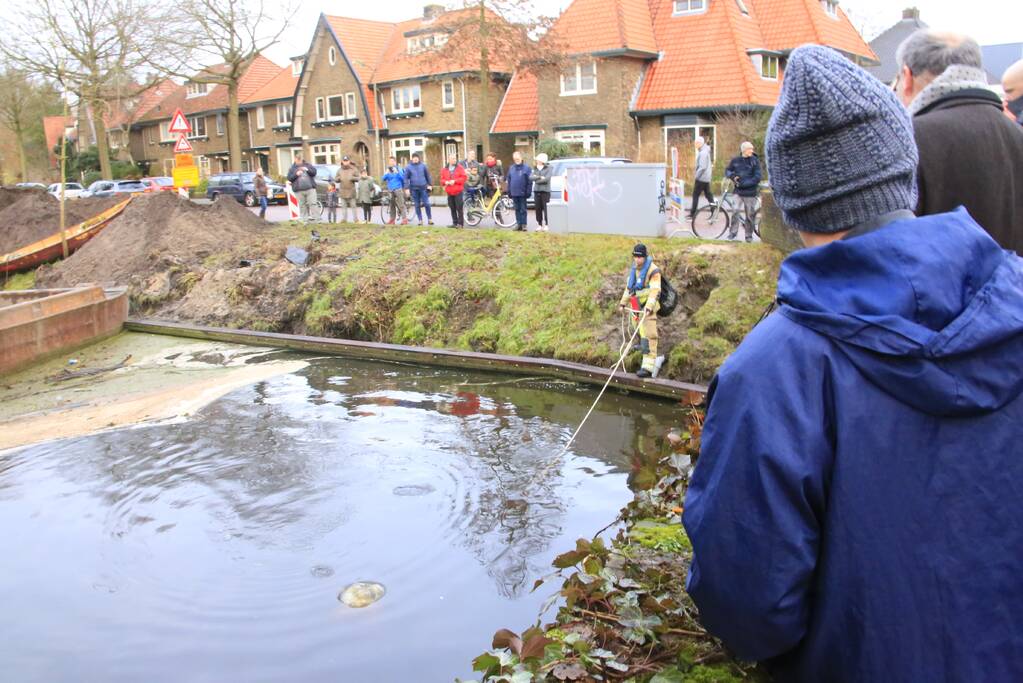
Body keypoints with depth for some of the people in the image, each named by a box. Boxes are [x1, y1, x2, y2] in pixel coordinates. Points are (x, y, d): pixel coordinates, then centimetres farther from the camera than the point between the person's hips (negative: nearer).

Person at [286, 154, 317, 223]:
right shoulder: (292, 168, 9)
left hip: (310, 188, 0)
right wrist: (296, 174, -13)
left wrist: (307, 170, -10)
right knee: (302, 206, 0)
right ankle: (304, 220, 3)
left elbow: (314, 172, 6)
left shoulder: (308, 165, 11)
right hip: (299, 190, 0)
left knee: (312, 203, -5)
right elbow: (289, 178, 2)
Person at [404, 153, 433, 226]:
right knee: (417, 205, 5)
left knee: (427, 204, -4)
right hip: (414, 189, 0)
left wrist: (430, 185, 7)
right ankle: (420, 220, 12)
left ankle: (430, 219, 6)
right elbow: (406, 178, 2)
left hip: (423, 188, 0)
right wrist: (407, 188, -4)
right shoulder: (408, 167, 1)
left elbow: (427, 175, 9)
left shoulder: (423, 165, 3)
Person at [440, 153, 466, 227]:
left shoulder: (459, 167, 1)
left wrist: (455, 181, -15)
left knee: (459, 208, -6)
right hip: (449, 192, 4)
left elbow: (463, 178, -6)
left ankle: (460, 223, -1)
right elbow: (442, 179, 12)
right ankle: (455, 223, 16)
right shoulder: (444, 169, 10)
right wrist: (446, 182, -10)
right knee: (452, 209, 8)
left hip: (458, 191, -4)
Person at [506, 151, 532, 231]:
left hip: (522, 194, -4)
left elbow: (529, 181, -6)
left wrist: (528, 192, -11)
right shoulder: (511, 168, 10)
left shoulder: (526, 168, -4)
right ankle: (518, 224, 15)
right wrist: (509, 191, 8)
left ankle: (524, 224, 5)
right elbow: (508, 180, 12)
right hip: (514, 193, 4)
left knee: (523, 209, 1)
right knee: (517, 209, 10)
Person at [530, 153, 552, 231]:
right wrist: (540, 177, -12)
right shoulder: (535, 169, 13)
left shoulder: (548, 169, 0)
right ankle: (539, 224, 11)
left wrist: (536, 179, -5)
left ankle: (545, 225, -2)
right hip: (536, 191, 5)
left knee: (545, 208, -7)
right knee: (538, 208, 3)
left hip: (545, 191, -4)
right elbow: (531, 177, -1)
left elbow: (547, 179, -13)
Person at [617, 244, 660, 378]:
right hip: (635, 307, 8)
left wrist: (649, 307, -30)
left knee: (648, 336, -14)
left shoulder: (653, 271, -13)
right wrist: (623, 302, 19)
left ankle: (648, 366, -18)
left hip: (647, 308, -8)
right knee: (638, 331, 21)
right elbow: (629, 286, 23)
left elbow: (655, 291, -20)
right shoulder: (633, 269, 13)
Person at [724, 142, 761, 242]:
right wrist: (732, 176, -8)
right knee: (735, 212, -12)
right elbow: (727, 171, 15)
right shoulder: (735, 160, 4)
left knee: (750, 215, 4)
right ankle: (733, 232, 2)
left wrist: (744, 183, -17)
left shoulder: (755, 160, -4)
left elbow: (758, 177, -10)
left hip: (750, 192, -1)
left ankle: (749, 235, 17)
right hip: (738, 191, 1)